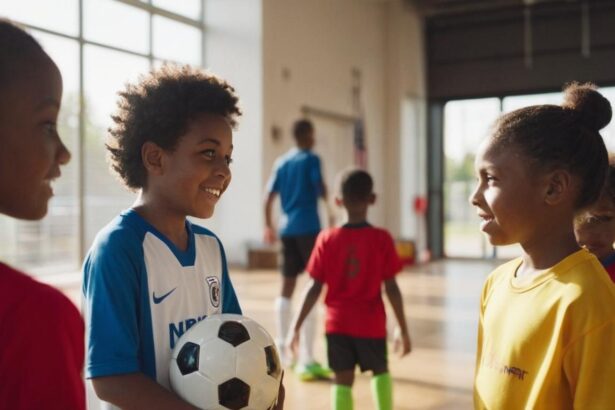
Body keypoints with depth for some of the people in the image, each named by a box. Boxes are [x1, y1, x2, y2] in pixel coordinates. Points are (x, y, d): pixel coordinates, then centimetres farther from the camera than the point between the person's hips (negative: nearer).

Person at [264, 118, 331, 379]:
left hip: (286, 228, 7)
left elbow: (269, 198, 12)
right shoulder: (311, 159, -3)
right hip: (308, 227, -6)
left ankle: (282, 352, 23)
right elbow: (321, 190, -17)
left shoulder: (281, 162, 13)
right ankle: (306, 361, -11)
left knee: (287, 287, 14)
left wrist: (269, 226, 21)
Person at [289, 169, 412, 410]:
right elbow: (391, 288, -7)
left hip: (338, 323, 1)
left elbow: (315, 288, -6)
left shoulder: (327, 239, -5)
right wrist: (403, 329, 2)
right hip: (371, 324, 0)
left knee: (342, 380, 7)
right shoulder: (382, 239, -8)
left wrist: (296, 327, 1)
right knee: (380, 371, 24)